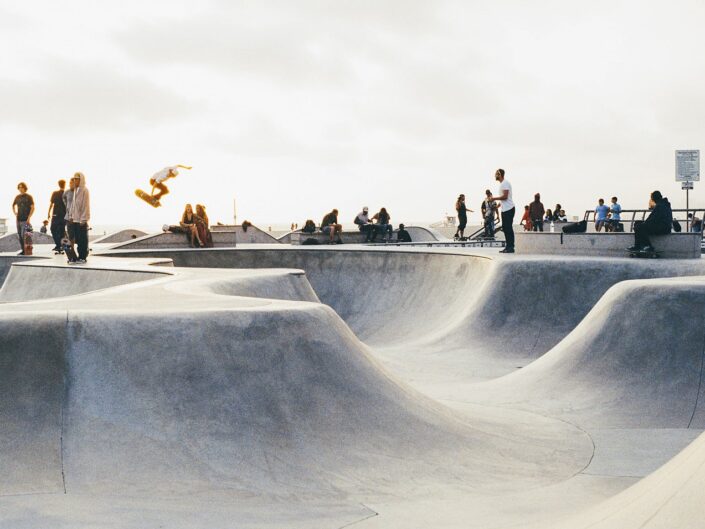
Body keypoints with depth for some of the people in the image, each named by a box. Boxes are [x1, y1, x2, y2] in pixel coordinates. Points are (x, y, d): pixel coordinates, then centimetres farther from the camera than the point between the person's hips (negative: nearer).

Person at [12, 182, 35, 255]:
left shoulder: (29, 197, -2)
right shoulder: (17, 197, 13)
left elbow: (32, 208, -7)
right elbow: (13, 206, 29)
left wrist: (29, 217, -14)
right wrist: (15, 214, 16)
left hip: (25, 219, -6)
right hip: (18, 219, 6)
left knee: (23, 235, -13)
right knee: (19, 235, 6)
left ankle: (25, 250, -11)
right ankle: (22, 249, 12)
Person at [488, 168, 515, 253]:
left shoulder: (505, 183, -13)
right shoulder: (502, 183, 18)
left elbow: (505, 196, -21)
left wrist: (494, 198, -13)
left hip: (508, 209, -10)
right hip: (504, 209, 10)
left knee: (508, 228, -9)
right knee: (505, 228, 11)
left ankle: (510, 247, -8)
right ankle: (508, 247, 15)